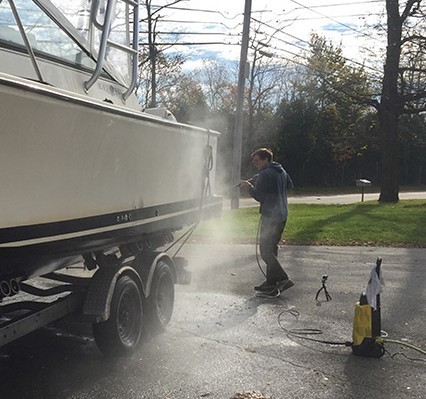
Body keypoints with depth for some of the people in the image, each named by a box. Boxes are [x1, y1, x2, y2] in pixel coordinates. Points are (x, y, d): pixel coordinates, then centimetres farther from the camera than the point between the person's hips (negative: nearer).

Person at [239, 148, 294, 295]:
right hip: (282, 215, 10)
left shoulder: (265, 174, -15)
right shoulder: (281, 171, 14)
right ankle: (271, 282, 19)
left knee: (266, 251, -7)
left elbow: (260, 197, -17)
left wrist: (249, 187, -3)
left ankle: (283, 279, -14)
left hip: (270, 217, -10)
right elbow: (290, 185, 30)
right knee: (272, 249, 15)